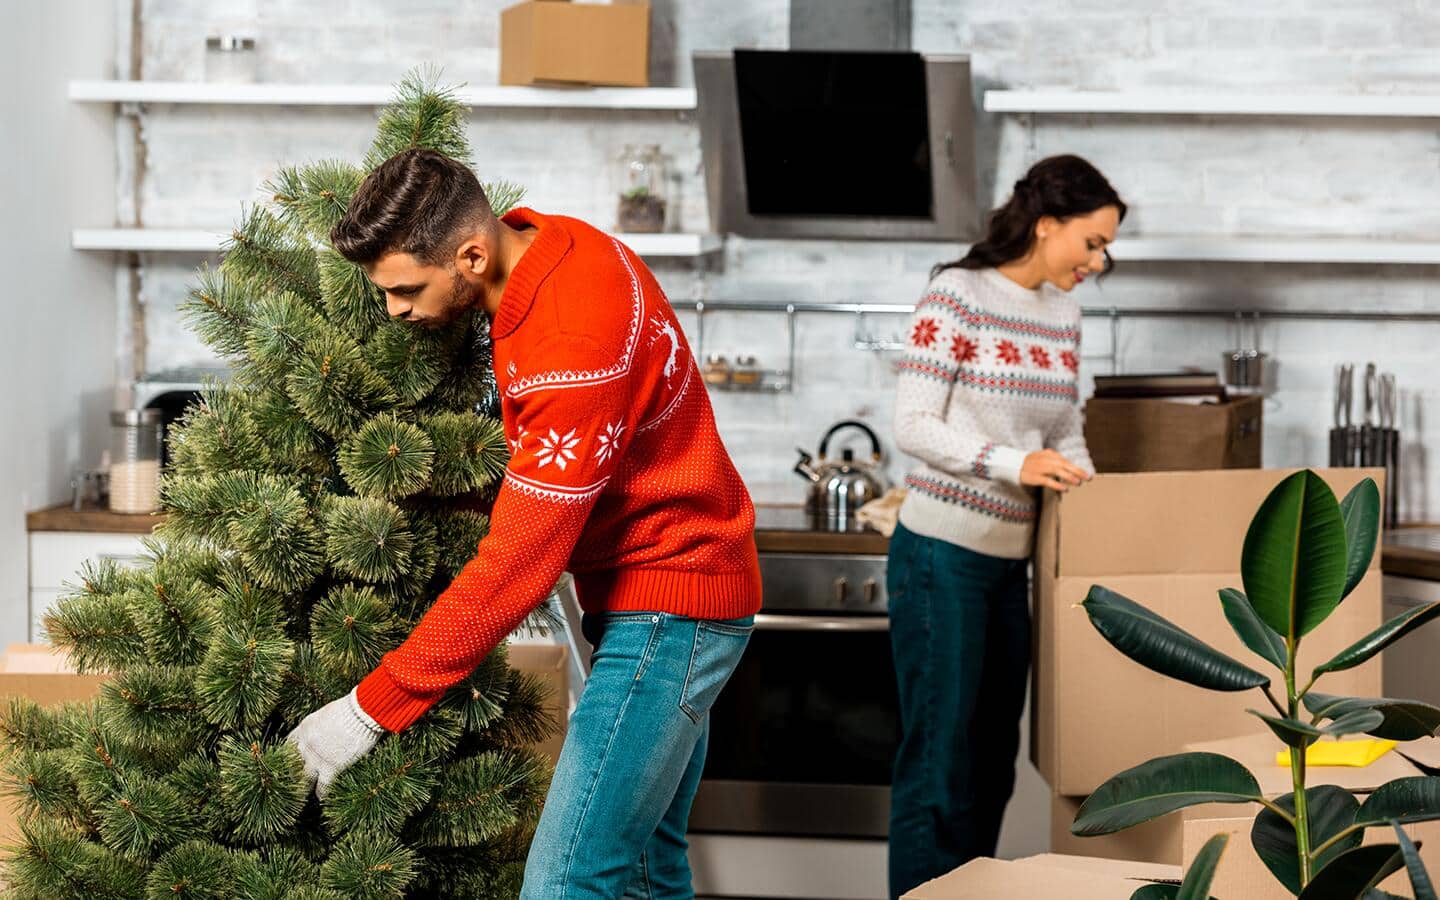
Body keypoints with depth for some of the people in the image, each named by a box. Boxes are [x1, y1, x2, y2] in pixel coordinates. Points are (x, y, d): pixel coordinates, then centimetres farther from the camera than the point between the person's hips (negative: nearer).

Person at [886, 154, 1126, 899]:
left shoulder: (1063, 314, 10)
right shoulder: (956, 294, -11)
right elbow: (912, 425, -15)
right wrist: (1013, 465, -25)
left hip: (1011, 560, 7)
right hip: (943, 555, -7)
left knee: (993, 758, 11)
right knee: (939, 755, -4)